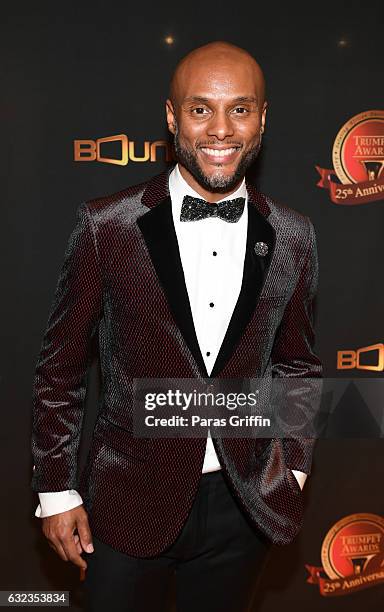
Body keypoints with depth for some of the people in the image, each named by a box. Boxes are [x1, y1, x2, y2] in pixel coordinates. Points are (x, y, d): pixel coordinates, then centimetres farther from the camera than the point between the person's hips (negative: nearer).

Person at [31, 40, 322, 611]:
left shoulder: (293, 237, -3)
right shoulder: (107, 225, -11)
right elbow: (61, 364, -4)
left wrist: (294, 469, 5)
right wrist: (55, 490, -1)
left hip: (244, 506, 3)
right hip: (130, 502, -2)